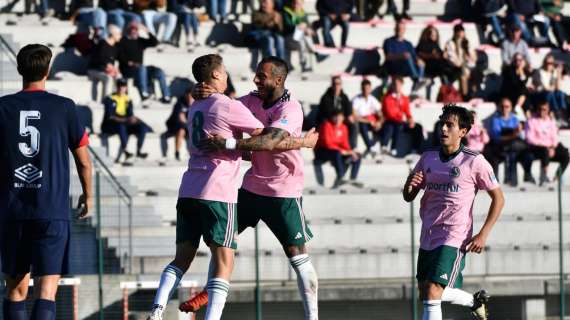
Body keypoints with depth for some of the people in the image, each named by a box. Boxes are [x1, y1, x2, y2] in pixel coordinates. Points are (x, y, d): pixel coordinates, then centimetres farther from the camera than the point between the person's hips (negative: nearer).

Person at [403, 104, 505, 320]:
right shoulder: (428, 158, 7)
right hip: (428, 236, 7)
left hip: (454, 238, -7)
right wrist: (410, 186, -12)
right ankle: (476, 301, 39)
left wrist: (483, 235, -11)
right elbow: (409, 197, 14)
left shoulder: (475, 162, -8)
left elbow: (498, 198, -2)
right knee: (426, 294, 16)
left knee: (432, 293, -18)